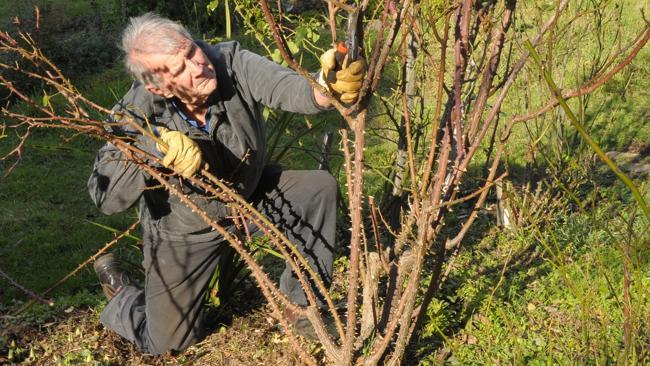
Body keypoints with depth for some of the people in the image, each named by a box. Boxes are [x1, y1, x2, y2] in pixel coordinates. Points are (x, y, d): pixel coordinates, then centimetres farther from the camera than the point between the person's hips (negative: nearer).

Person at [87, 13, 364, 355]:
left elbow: (287, 87, -41)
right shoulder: (140, 114, -30)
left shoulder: (229, 61, -26)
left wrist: (328, 88, -64)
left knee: (320, 187, -13)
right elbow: (105, 196, -33)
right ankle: (122, 294, 39)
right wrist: (156, 146, -48)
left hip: (250, 195, 3)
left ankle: (299, 301, 7)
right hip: (183, 230, -3)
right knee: (167, 342, 2)